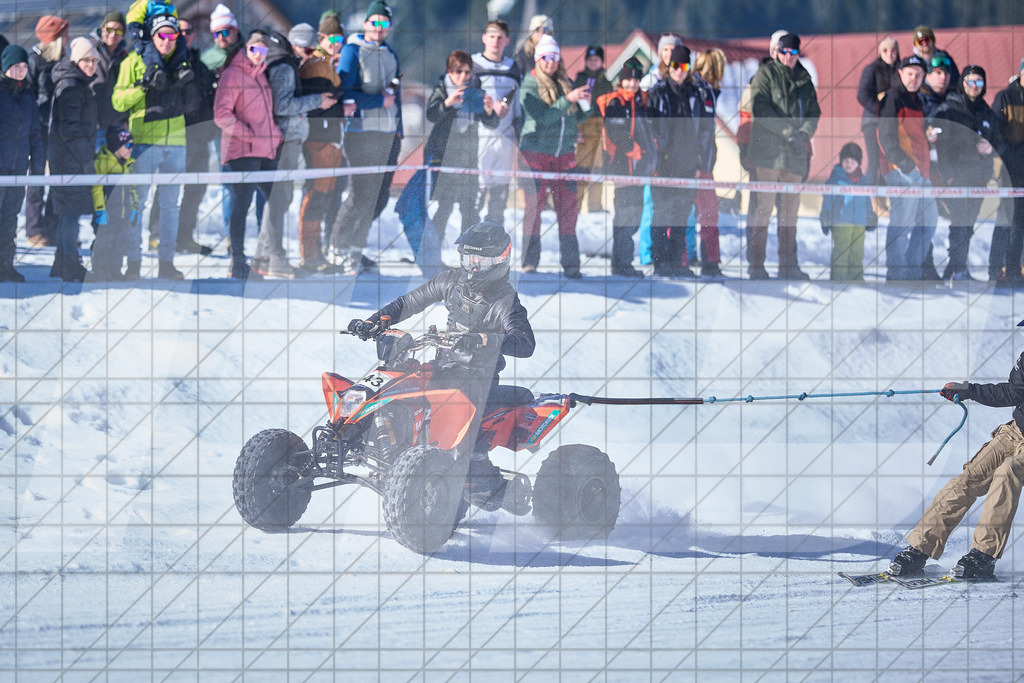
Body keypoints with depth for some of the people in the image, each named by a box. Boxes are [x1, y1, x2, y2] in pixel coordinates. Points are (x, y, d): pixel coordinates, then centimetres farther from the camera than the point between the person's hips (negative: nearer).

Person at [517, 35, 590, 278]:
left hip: (564, 155, 4)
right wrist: (567, 100, -23)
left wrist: (585, 104, -6)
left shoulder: (566, 84, 13)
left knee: (568, 208, 0)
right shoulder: (529, 86, -2)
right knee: (534, 207, -2)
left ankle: (570, 264, 2)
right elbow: (542, 116, -16)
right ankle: (529, 262, 4)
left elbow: (578, 118, 15)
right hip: (536, 153, -4)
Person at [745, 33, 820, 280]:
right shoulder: (766, 74, 1)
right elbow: (760, 108, -9)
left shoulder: (804, 79, 16)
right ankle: (755, 264, -7)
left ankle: (788, 264, 12)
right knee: (763, 206, -10)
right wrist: (788, 132, -16)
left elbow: (814, 111, 14)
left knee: (791, 208, 7)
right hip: (768, 148, -5)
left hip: (795, 152, 5)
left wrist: (805, 132, -7)